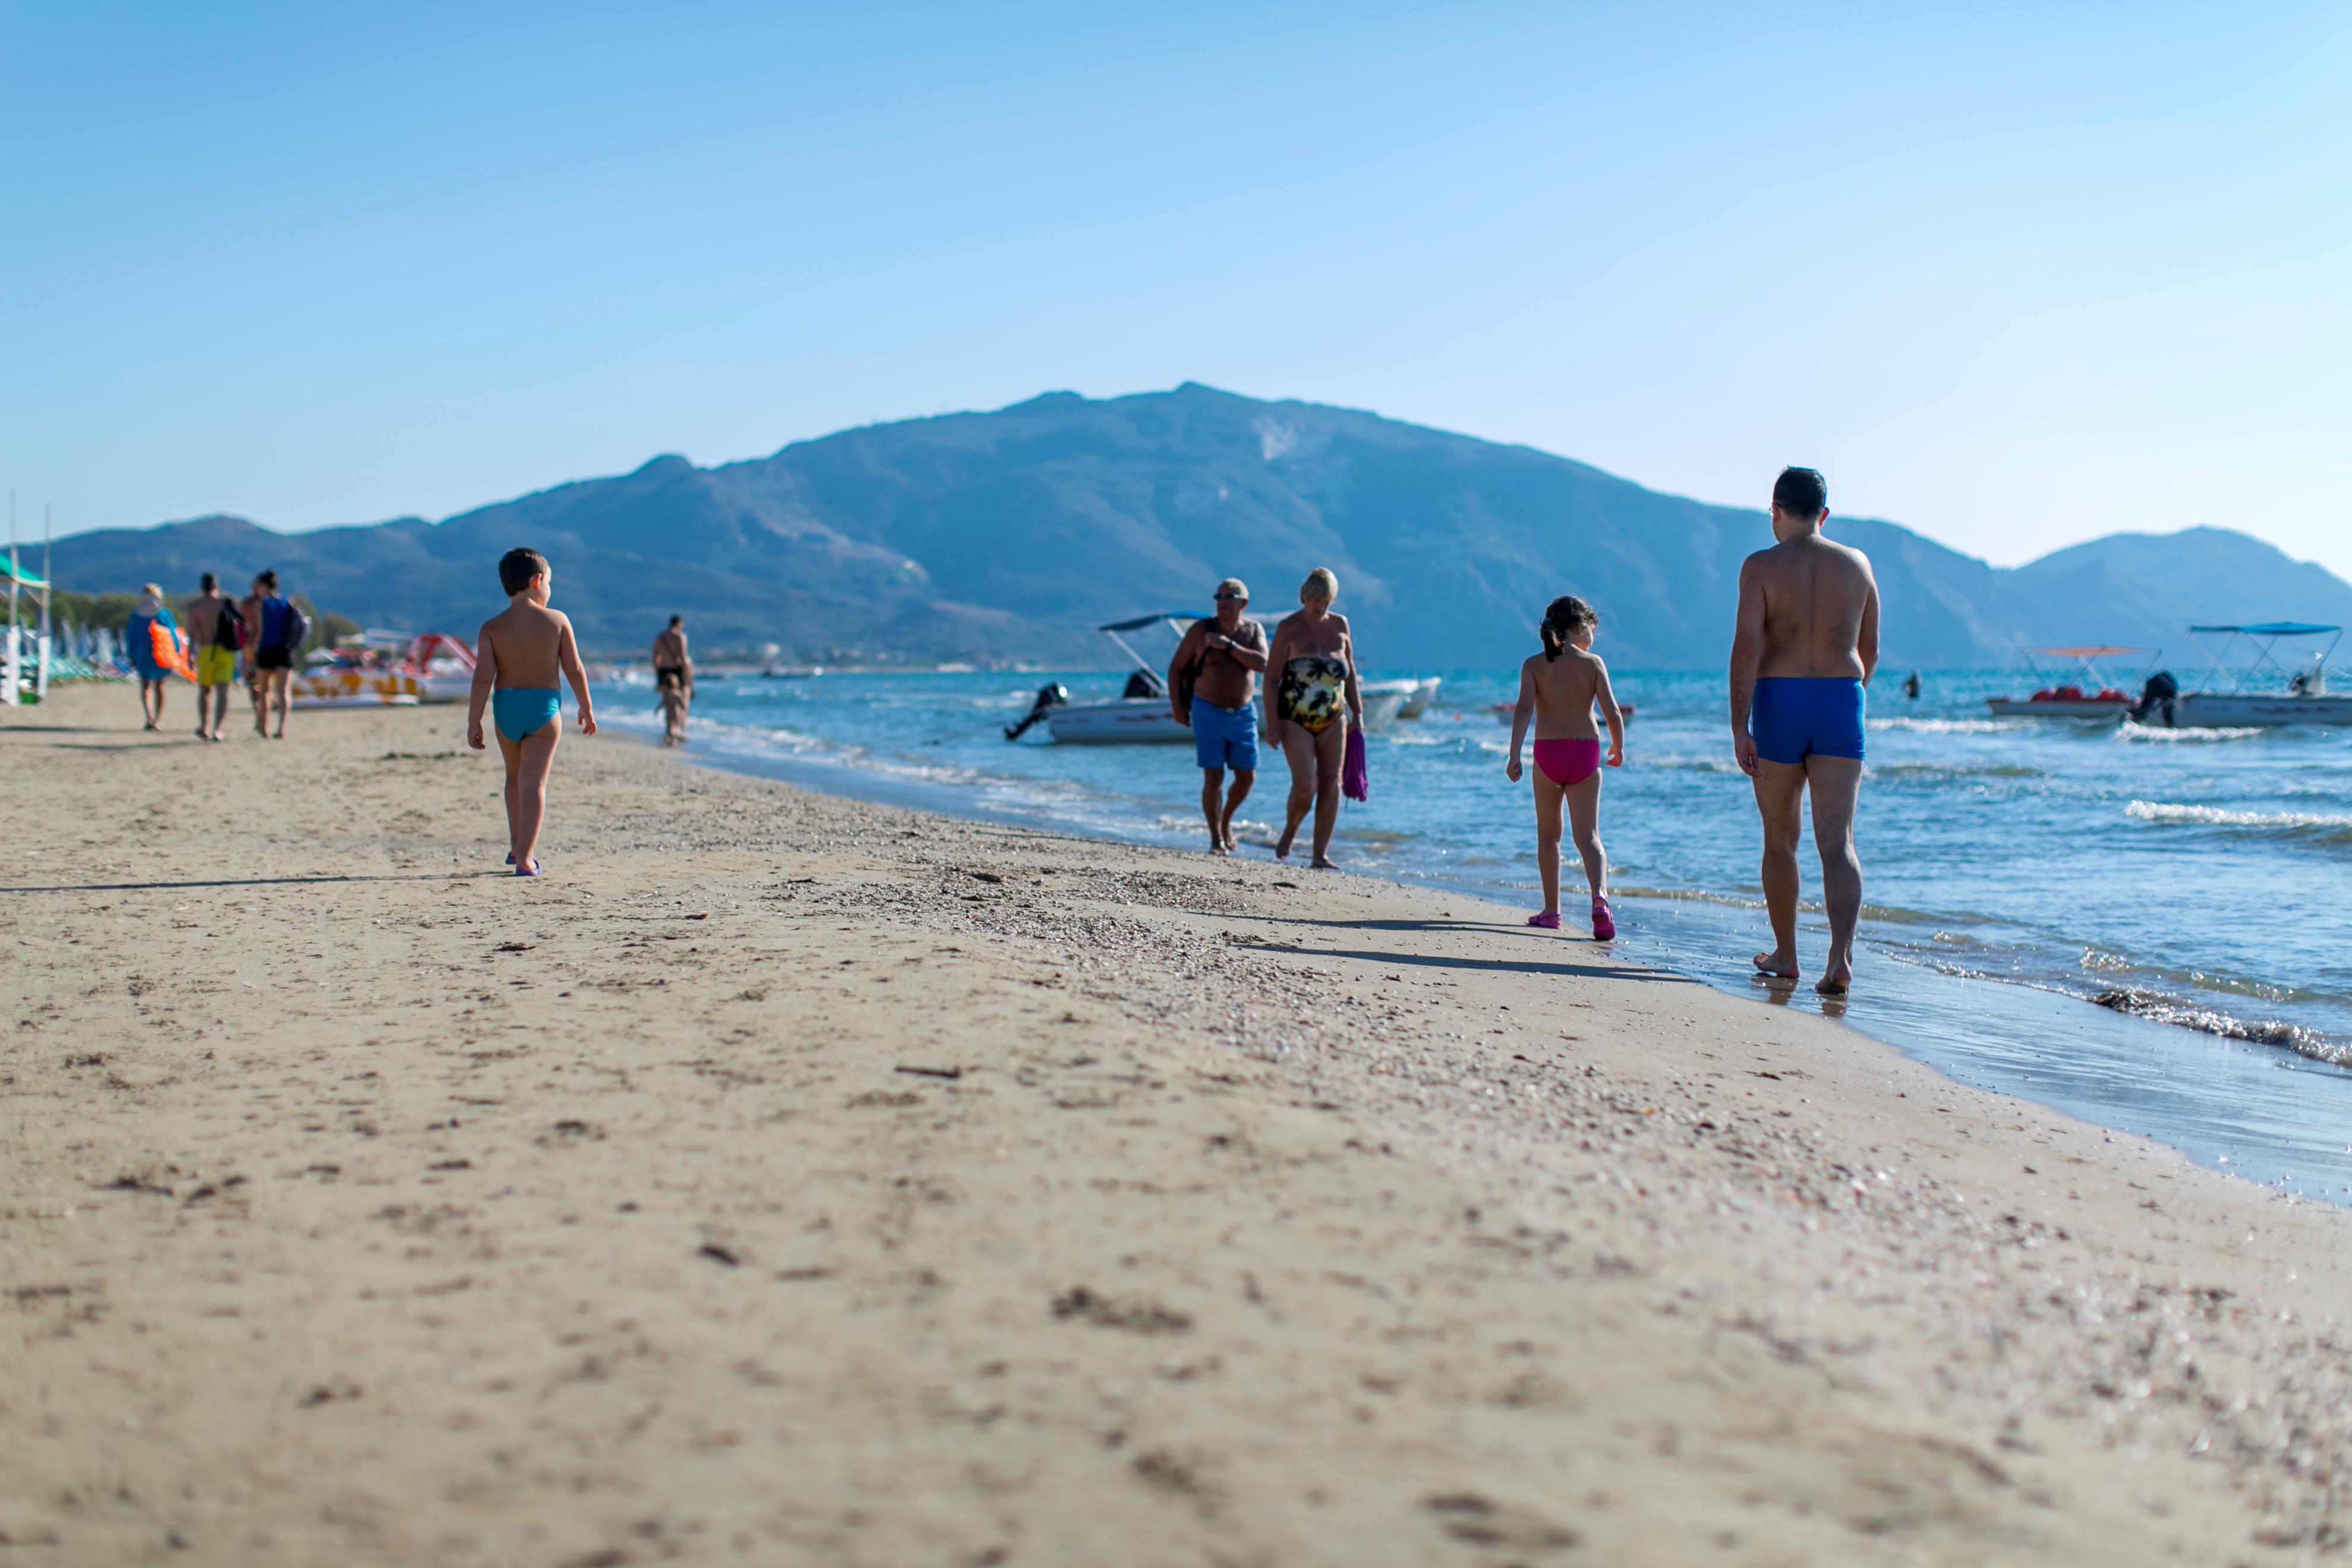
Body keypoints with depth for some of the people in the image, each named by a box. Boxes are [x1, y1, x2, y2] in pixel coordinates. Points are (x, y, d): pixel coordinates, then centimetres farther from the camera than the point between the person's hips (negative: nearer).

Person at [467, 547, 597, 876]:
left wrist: (473, 721, -5)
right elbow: (574, 669, -3)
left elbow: (483, 677, -9)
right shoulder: (557, 620, -5)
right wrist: (586, 708, 8)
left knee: (515, 776, 23)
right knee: (534, 783, -2)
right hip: (545, 705, -2)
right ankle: (525, 858, -9)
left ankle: (517, 846, 29)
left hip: (506, 705, 2)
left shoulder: (492, 627, -4)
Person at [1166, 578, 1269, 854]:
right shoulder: (1200, 630, -5)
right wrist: (1176, 706, -7)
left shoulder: (1254, 631, 2)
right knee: (1214, 779, -7)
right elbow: (1176, 667, 1)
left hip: (1243, 715, 3)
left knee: (1247, 778, 4)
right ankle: (1216, 838, 6)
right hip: (1209, 714, -3)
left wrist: (1229, 645, -22)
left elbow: (1262, 663, -15)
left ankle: (1226, 820, 31)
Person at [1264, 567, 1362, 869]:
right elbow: (1271, 676, -6)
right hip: (1295, 720, -4)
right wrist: (1272, 722, -13)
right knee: (1305, 784, -16)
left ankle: (1321, 855, 4)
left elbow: (1349, 671, 18)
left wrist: (1357, 711, 14)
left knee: (1331, 785, -1)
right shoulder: (1289, 628, -3)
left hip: (1333, 719, 5)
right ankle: (1289, 833, 13)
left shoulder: (1339, 625, 9)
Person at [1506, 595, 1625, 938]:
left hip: (1548, 753, 0)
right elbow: (1612, 712, -5)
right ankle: (1599, 897, -24)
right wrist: (1618, 748, 12)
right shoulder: (1593, 663, 1)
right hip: (1586, 753, 0)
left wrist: (1514, 756, -16)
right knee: (1588, 836, 0)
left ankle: (1551, 910, 20)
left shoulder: (1534, 664, 1)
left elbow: (1524, 708, -12)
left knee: (1548, 833, 16)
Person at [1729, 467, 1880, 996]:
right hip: (1840, 702, 2)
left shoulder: (1762, 566, -5)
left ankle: (1785, 955, 24)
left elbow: (1747, 647, -14)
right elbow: (1869, 652, 15)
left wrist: (1739, 727, -14)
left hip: (1778, 703, -2)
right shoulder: (1857, 564, 7)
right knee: (1837, 841, -3)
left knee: (1780, 839, 13)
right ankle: (1841, 955, -21)